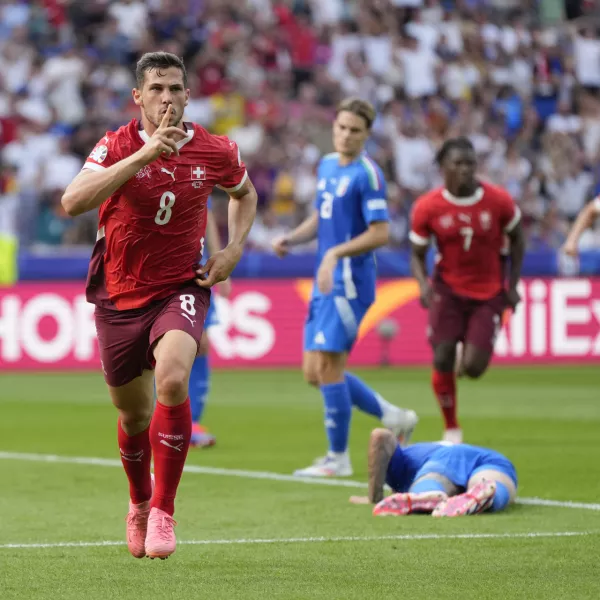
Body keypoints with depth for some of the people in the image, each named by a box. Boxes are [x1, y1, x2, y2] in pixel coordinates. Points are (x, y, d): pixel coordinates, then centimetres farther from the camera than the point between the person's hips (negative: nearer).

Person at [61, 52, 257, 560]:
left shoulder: (214, 151, -5)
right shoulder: (117, 146, -11)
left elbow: (245, 194, 19)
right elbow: (73, 202, -29)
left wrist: (233, 251, 2)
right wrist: (143, 156, -34)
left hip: (181, 289, -1)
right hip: (120, 294, 1)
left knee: (172, 380, -29)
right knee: (133, 414, 12)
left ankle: (164, 510, -17)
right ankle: (139, 504, 43)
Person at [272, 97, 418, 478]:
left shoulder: (367, 174, -11)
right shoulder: (327, 165, 14)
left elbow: (380, 233, -16)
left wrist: (336, 253, -24)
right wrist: (290, 239, 7)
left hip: (350, 283, -9)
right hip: (326, 284, 9)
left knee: (327, 365, -10)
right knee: (314, 372, 9)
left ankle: (338, 458, 0)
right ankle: (395, 418, 21)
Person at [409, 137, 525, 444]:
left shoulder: (498, 200, -11)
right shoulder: (426, 208, -11)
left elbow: (517, 239, 6)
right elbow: (417, 254, 1)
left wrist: (512, 285, -1)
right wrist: (424, 285, -19)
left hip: (489, 293, 0)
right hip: (448, 289, 0)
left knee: (472, 368, -11)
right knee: (442, 361, -10)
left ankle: (472, 354, 29)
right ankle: (451, 429, 10)